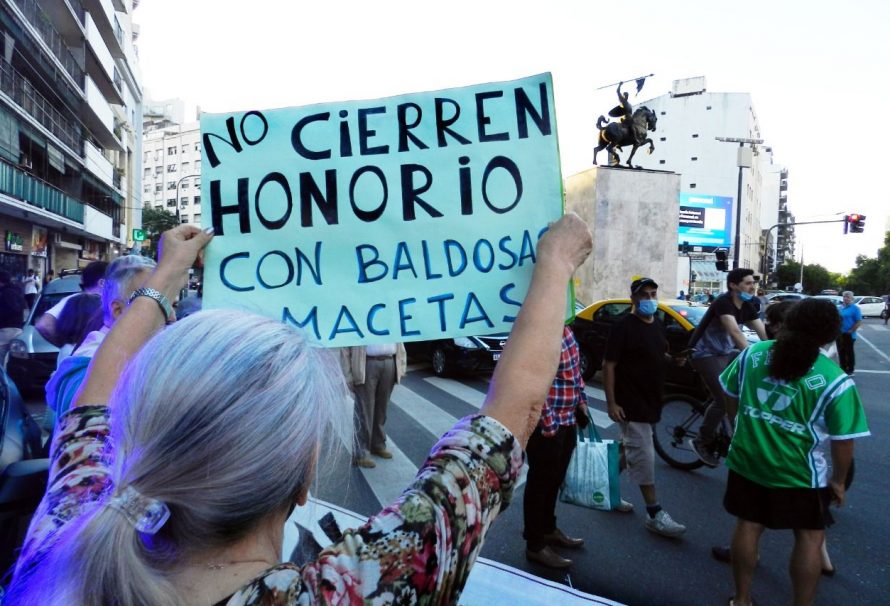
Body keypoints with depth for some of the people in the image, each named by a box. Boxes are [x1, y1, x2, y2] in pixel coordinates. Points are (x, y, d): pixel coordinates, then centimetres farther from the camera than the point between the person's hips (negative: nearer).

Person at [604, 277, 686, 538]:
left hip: (650, 401, 8)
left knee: (631, 450, 18)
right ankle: (655, 514, 3)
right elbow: (608, 365, -16)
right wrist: (611, 402, -19)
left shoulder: (658, 324, 10)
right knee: (643, 455, -4)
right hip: (630, 402, -8)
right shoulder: (624, 326, -15)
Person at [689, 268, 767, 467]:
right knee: (724, 399, -18)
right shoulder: (723, 302, -22)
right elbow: (735, 332, -35)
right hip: (706, 354, -8)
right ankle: (702, 442, 0)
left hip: (726, 352, 8)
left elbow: (764, 333, -2)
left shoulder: (747, 306, 4)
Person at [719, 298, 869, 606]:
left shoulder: (753, 353, -4)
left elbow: (731, 397, 7)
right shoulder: (836, 382, -15)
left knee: (747, 526, 16)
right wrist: (838, 480, 6)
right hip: (798, 474, -3)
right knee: (809, 537, 15)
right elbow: (842, 441, -10)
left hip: (746, 460, 4)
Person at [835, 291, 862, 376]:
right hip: (839, 334, 6)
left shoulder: (855, 308, -9)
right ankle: (842, 369, 22)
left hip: (849, 334, -6)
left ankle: (850, 370, 10)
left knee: (849, 352, 2)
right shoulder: (840, 308, 10)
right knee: (841, 352, 12)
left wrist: (851, 331, -16)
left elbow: (859, 322, -13)